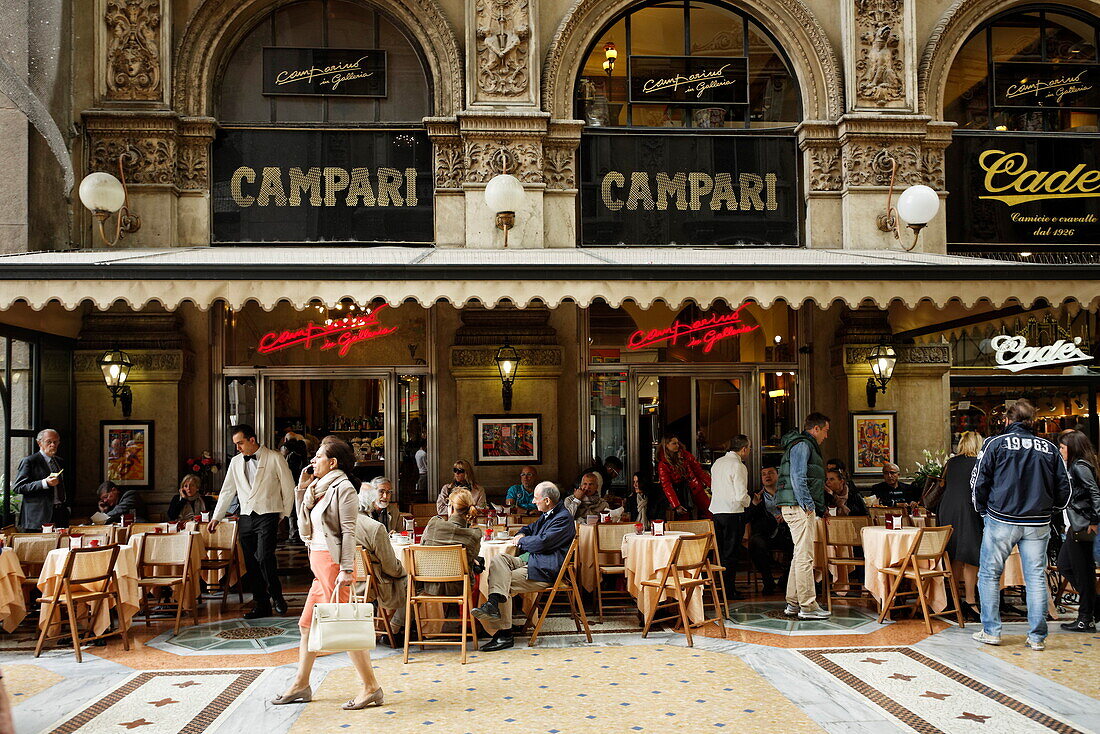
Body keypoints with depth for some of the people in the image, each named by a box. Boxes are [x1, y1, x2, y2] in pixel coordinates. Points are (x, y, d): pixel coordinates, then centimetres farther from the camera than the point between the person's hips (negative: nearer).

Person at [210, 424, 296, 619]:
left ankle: (276, 596, 2)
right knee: (251, 563, 4)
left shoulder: (274, 458, -2)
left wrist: (284, 514, 2)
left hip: (267, 515, -5)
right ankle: (261, 605, 12)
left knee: (264, 557, -18)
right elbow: (227, 490, 18)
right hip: (245, 517, 5)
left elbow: (288, 487, 2)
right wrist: (217, 517, 15)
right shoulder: (236, 462, 13)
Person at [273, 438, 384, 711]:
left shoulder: (343, 488, -9)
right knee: (307, 625, 14)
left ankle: (371, 688, -1)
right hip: (319, 563, 10)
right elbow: (305, 527, 15)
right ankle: (300, 686, 25)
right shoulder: (319, 489, 17)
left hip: (333, 562, -10)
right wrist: (302, 490, 12)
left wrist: (346, 569, -21)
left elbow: (348, 532, -15)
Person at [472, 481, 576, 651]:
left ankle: (505, 634, -17)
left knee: (507, 584, -19)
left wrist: (522, 541, -3)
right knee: (498, 559, -16)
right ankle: (494, 602, -36)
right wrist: (521, 534, 11)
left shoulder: (563, 518, -13)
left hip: (544, 570, -9)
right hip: (529, 560, 9)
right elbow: (530, 528, 36)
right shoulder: (547, 515, 19)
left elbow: (542, 542, -22)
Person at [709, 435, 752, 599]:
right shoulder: (738, 466, -13)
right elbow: (741, 495, -17)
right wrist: (750, 501, 4)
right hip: (733, 512, -8)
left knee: (722, 551, 14)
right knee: (731, 553, -2)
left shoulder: (717, 463, 12)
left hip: (716, 510, 8)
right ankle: (729, 590, 0)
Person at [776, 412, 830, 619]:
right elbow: (797, 477, -20)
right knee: (805, 556, -10)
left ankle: (794, 602, 19)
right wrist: (808, 504, -19)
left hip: (798, 507, 11)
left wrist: (819, 508, 25)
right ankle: (807, 606, -9)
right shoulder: (802, 445, -11)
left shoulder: (806, 445, 23)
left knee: (800, 554, 14)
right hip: (799, 507, -11)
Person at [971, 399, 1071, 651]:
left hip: (1001, 520, -3)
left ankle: (991, 631, 8)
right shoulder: (1050, 448, 6)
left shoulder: (996, 443, -3)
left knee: (989, 574, 8)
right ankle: (1037, 637, 8)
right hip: (1038, 524, 3)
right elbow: (1064, 488, 9)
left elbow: (978, 482, -4)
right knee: (1036, 577, 7)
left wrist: (983, 510, 11)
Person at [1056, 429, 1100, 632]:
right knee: (1064, 564, 15)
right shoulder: (1074, 466, 16)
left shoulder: (1080, 467, -13)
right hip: (1075, 527, 10)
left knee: (1082, 571, -2)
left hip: (1082, 527, -10)